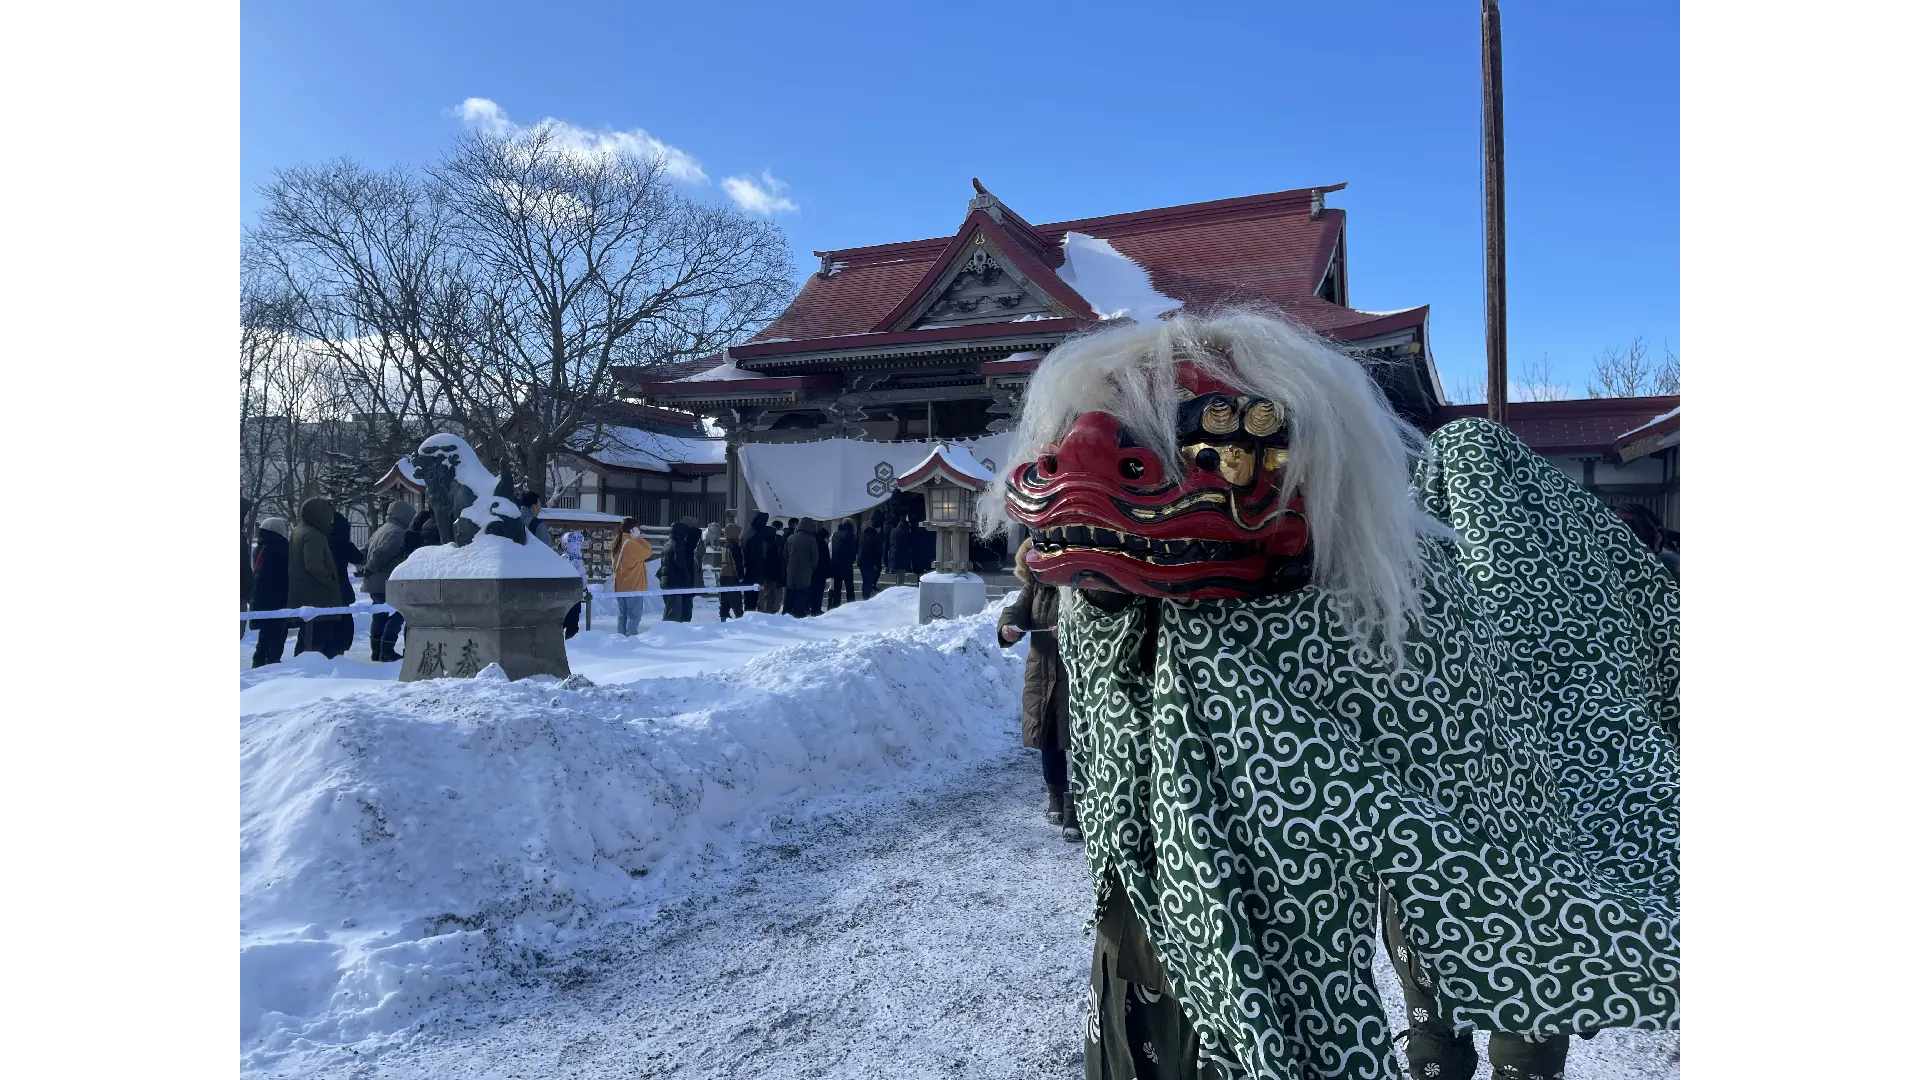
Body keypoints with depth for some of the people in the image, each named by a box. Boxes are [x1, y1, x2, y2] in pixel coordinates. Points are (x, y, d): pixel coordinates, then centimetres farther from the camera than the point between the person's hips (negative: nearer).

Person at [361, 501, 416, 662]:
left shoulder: (380, 530, 18)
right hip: (387, 585, -10)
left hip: (374, 585, 10)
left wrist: (363, 567, 16)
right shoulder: (398, 532, -16)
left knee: (380, 615, 17)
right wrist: (369, 568, -12)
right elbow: (381, 553, -24)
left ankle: (377, 651, 23)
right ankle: (387, 651, -8)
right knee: (396, 615, -4)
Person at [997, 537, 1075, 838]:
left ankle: (1073, 812, 2)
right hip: (1042, 672, 6)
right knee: (1047, 740, 16)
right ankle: (1055, 796, 36)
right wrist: (1008, 626, -24)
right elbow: (1018, 610, -1)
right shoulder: (1035, 585, 7)